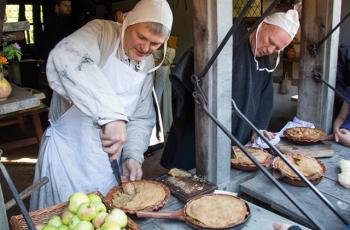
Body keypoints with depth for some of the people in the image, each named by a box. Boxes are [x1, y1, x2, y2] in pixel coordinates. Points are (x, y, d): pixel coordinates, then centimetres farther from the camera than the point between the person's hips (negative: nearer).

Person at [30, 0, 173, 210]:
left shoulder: (148, 64, 3)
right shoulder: (101, 32, -17)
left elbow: (142, 117, 8)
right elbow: (65, 59, -40)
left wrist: (133, 155, -7)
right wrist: (112, 114, -47)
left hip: (110, 156, 6)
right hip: (69, 153, -5)